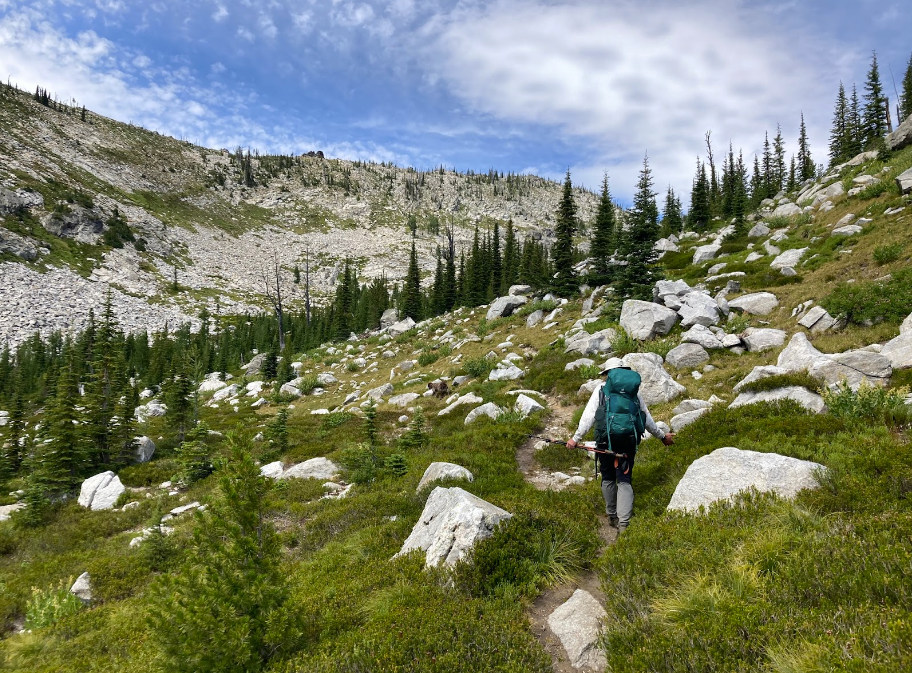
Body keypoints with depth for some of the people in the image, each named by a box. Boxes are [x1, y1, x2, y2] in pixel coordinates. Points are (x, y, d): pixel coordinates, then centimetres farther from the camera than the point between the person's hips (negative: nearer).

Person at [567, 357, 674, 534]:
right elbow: (647, 418, 16)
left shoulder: (600, 390, 2)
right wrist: (662, 436, 29)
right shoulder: (634, 391, 9)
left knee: (608, 478, 17)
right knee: (624, 481, 5)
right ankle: (623, 523, -5)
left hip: (606, 440, -1)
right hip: (628, 441, 1)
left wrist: (576, 438, 1)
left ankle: (612, 516, 28)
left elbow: (588, 417, -4)